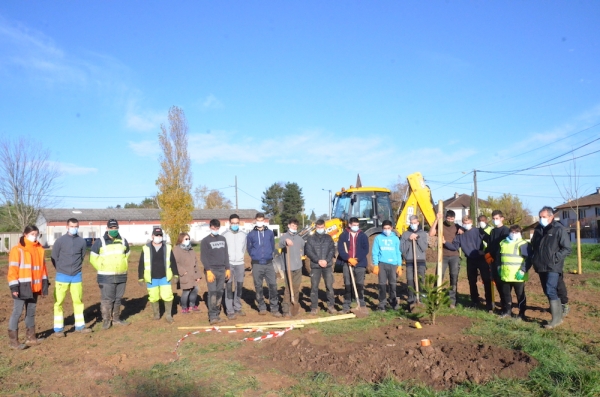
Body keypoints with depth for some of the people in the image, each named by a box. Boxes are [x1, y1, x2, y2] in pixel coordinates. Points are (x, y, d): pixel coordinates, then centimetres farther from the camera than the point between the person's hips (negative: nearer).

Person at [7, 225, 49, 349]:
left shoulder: (39, 249, 9)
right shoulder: (17, 250, -9)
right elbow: (13, 269, -11)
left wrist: (44, 284, 10)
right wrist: (14, 286, -16)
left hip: (34, 287, 6)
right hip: (22, 287, -6)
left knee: (31, 312, 14)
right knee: (17, 312, -3)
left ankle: (31, 337, 24)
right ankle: (13, 340, 4)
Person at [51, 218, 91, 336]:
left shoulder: (82, 242, 0)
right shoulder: (60, 241, -6)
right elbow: (54, 257, 2)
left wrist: (77, 268, 8)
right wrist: (61, 270, 5)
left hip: (76, 276, 2)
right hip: (62, 276, -2)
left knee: (78, 301, 7)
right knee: (58, 302, 1)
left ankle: (80, 326, 17)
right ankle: (58, 328, 11)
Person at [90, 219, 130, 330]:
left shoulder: (123, 241, 9)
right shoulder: (100, 242, -4)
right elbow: (93, 258, 0)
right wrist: (103, 270, -1)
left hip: (121, 276, 4)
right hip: (106, 277, -4)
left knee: (118, 299, 11)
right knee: (106, 299, -4)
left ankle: (116, 319, 21)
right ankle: (106, 320, 6)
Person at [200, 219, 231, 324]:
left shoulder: (223, 239, 14)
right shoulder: (205, 241, -2)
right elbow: (203, 257, -8)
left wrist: (228, 268, 9)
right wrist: (208, 270, -16)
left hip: (222, 270, 5)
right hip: (211, 270, -5)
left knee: (220, 293, 5)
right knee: (212, 293, -10)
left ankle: (217, 314, 12)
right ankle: (212, 317, -9)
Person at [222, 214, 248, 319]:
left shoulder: (244, 234, 5)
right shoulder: (225, 234, -4)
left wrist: (241, 256, 7)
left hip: (240, 263, 3)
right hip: (228, 263, -3)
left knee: (239, 286, 9)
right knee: (229, 287, -3)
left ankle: (238, 308, 20)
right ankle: (230, 311, 1)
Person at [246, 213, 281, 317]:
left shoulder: (270, 232, 5)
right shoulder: (251, 234, 1)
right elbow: (249, 248, 10)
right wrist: (255, 256, 11)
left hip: (269, 263, 1)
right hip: (257, 264, -1)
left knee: (273, 285, -4)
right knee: (258, 287, 5)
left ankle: (275, 309, 3)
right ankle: (262, 307, 18)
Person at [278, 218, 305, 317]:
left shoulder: (299, 238, 14)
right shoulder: (284, 236, -3)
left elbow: (304, 247, 33)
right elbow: (280, 244, -27)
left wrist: (302, 254, 14)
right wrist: (286, 241, -49)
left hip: (298, 266, 5)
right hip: (288, 267, -5)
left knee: (296, 287, 11)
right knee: (288, 288, -9)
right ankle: (285, 309, -6)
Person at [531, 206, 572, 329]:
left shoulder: (559, 229, -9)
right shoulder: (538, 230, 10)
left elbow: (567, 249, -11)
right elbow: (533, 246, 22)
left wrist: (554, 258, -17)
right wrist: (535, 259, 9)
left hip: (553, 267, -7)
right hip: (541, 267, 7)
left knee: (550, 291, -14)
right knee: (547, 291, 12)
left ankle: (557, 318, -8)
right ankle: (556, 310, 26)